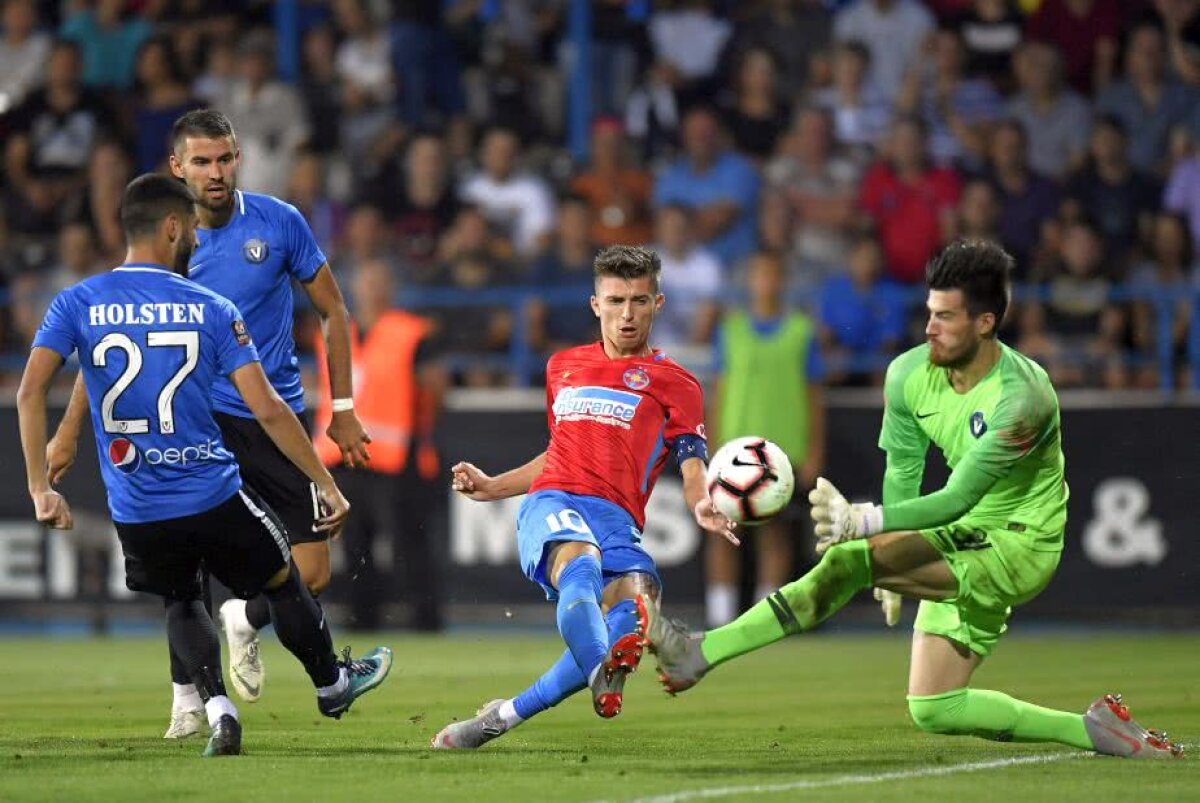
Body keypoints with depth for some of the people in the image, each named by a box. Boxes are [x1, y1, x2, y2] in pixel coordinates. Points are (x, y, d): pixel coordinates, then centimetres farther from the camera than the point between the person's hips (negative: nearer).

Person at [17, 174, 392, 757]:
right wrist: (325, 484, -1)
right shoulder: (210, 309, -4)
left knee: (180, 602, 27)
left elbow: (31, 390, -13)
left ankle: (217, 708, 6)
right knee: (282, 579, 24)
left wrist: (40, 487, -9)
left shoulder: (77, 303, -1)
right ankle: (331, 685, 43)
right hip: (212, 497, -2)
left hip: (135, 511, 2)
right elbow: (267, 410, -8)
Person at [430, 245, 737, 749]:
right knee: (580, 565, -37)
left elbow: (693, 468, 2)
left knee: (635, 608, -33)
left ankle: (506, 716, -25)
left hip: (618, 522, -1)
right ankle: (605, 683, -65)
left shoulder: (675, 384, 16)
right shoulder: (563, 367, 28)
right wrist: (491, 487, 33)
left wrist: (702, 505, -20)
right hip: (553, 503, 1)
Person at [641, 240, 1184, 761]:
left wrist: (864, 522, -41)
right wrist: (893, 572, 12)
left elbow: (957, 499, -31)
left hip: (1018, 546, -9)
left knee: (849, 560, -27)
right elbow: (902, 472, 9)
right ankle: (1094, 730, 13)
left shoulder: (1021, 398, -26)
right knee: (932, 711, 4)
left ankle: (700, 654, -26)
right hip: (962, 543, 9)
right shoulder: (910, 374, -4)